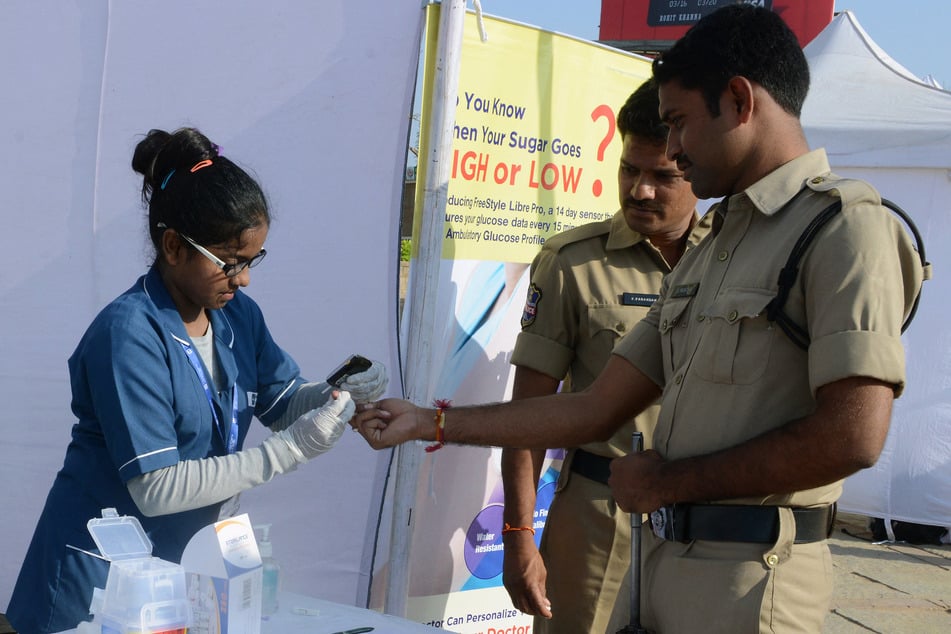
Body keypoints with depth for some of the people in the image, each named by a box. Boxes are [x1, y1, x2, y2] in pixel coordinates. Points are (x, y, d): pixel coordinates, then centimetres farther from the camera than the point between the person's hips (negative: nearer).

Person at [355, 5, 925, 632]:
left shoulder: (843, 224, -10)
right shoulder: (707, 254, 17)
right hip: (667, 559, 8)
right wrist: (431, 423, 13)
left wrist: (666, 480, -11)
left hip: (749, 578, -8)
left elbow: (853, 436, -22)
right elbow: (597, 410, 15)